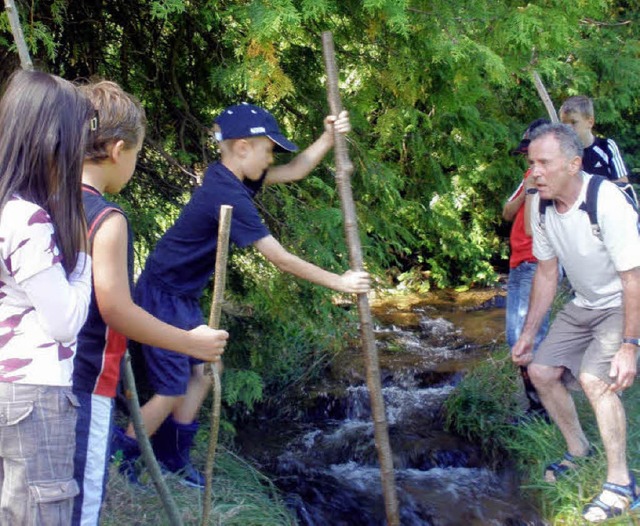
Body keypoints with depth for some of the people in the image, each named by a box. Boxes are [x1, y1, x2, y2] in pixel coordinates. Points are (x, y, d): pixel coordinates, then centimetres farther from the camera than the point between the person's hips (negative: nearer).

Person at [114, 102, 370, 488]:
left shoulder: (230, 178, 2)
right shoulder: (228, 195, -26)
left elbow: (295, 171, 9)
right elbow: (281, 259, -23)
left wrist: (329, 137, -6)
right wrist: (339, 283, -17)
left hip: (183, 297, 10)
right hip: (163, 297, -10)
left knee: (200, 374, 15)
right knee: (171, 392, -3)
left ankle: (173, 459, 28)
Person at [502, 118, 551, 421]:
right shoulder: (532, 176, 15)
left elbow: (532, 229, -18)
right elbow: (508, 213, 10)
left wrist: (533, 189, -16)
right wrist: (527, 189, -3)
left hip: (537, 267, -10)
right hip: (518, 265, 10)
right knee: (515, 339, 12)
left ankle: (542, 410, -7)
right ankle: (535, 406, 21)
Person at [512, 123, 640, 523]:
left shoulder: (607, 203, -31)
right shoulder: (541, 205, -8)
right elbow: (547, 272, 5)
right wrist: (529, 333, 6)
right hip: (585, 305, 8)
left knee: (594, 378, -26)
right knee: (541, 371, 3)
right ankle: (578, 448, 29)